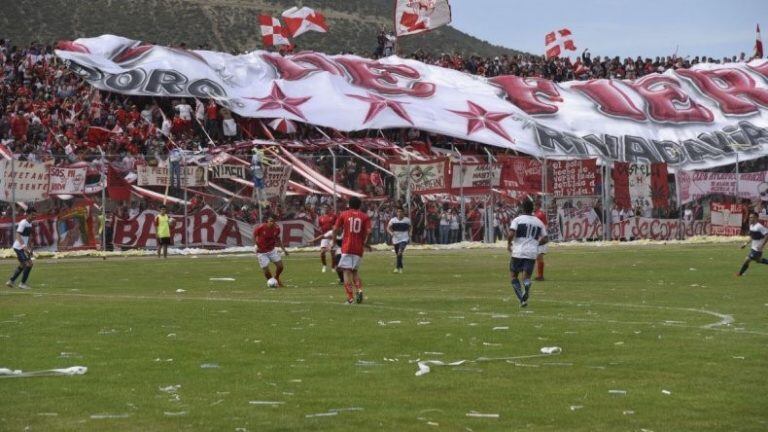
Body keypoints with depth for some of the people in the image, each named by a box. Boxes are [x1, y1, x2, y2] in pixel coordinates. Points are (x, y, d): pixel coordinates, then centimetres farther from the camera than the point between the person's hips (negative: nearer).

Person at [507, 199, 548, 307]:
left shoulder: (517, 220, -1)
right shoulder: (539, 222, 12)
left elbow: (511, 234, -14)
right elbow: (545, 239, 14)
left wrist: (509, 244, 5)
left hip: (518, 252, -2)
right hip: (532, 253, 2)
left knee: (514, 276, 13)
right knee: (526, 277, 3)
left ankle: (522, 299, -2)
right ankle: (526, 288, -34)